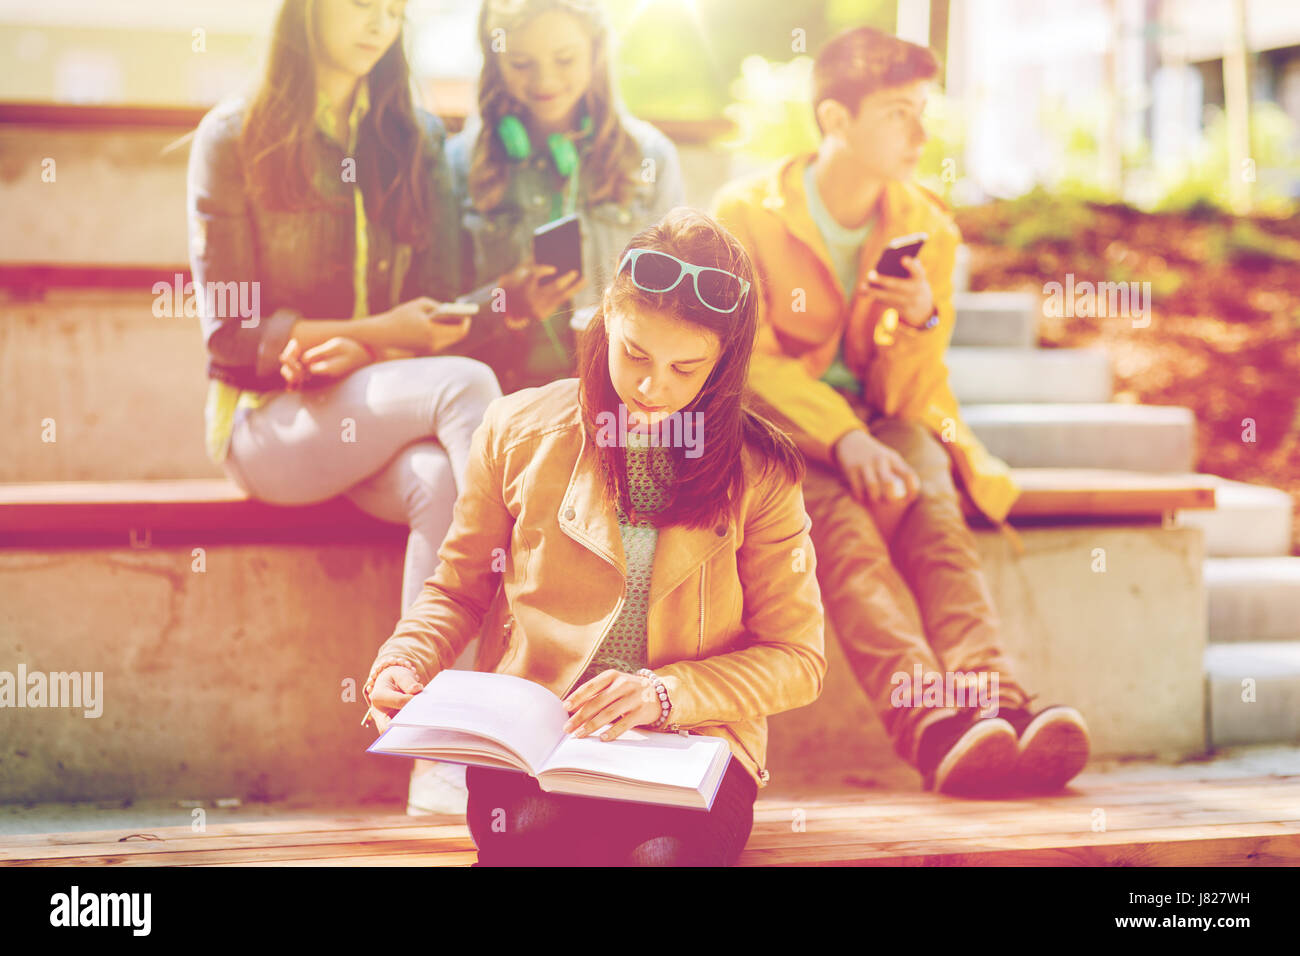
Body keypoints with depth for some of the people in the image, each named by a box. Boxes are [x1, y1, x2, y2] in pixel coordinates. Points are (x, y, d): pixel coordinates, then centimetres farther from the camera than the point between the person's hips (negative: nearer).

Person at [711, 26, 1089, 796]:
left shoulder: (928, 228, 2)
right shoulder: (747, 213, -7)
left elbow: (907, 399, 1)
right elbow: (751, 363, -12)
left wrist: (923, 321, -21)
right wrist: (840, 438, -29)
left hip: (878, 431, 3)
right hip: (774, 431, -3)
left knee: (929, 497, -31)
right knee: (837, 509, -35)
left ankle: (990, 698, -51)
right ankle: (929, 719, -55)